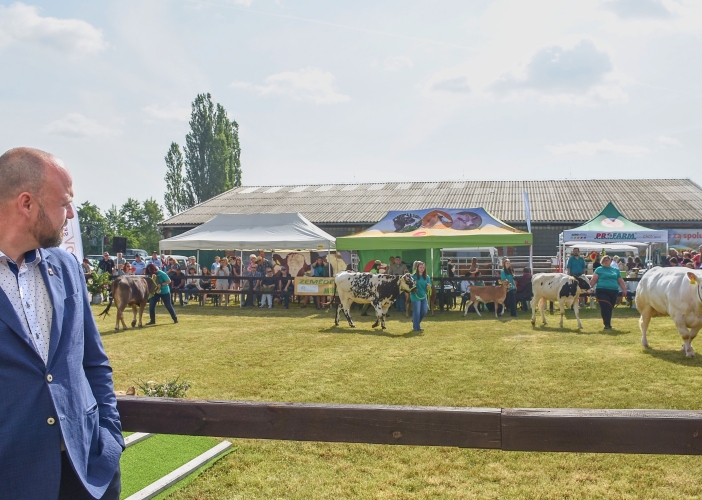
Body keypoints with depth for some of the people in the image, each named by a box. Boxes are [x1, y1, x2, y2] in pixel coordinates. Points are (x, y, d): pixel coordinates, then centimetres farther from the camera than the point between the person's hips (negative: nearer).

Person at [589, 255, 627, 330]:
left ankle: (608, 324, 20)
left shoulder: (616, 270, 19)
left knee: (610, 308, 7)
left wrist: (624, 289, 8)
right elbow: (593, 280, 0)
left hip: (613, 292, 3)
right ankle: (607, 324, -6)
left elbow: (621, 281, 20)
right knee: (605, 308, -13)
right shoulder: (599, 269, 8)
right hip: (602, 291, -3)